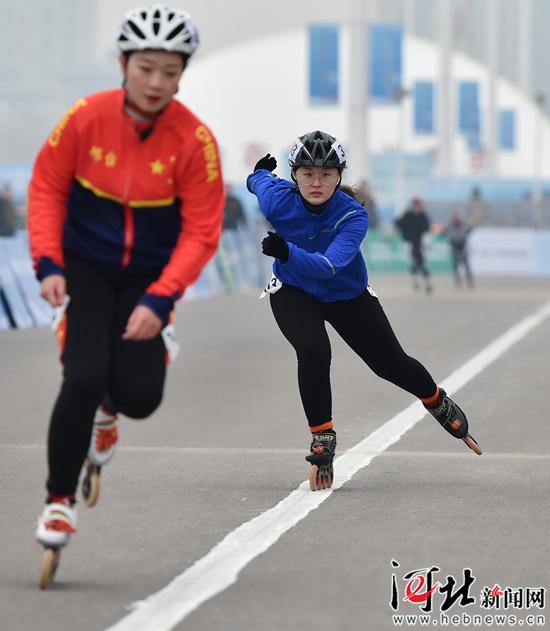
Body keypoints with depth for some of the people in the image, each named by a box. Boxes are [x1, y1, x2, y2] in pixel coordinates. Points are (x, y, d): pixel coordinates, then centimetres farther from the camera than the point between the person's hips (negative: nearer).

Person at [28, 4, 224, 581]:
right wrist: (47, 264, -13)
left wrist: (158, 301, -23)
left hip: (148, 277, 1)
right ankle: (59, 500, 0)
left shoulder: (194, 140, -18)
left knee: (140, 397, -11)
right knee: (83, 378, -18)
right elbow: (47, 186, -3)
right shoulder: (87, 118, -16)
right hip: (85, 266, 0)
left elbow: (201, 232, -14)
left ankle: (108, 407, 30)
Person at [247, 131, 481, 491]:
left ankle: (439, 404, 41)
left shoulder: (353, 216, -32)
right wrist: (260, 173, 20)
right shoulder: (277, 198, -28)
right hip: (294, 293, 0)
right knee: (314, 352, -29)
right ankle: (322, 440, -13)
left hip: (348, 296, 0)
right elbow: (259, 180, -3)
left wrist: (287, 252, -62)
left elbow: (329, 266, -46)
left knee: (391, 363, 9)